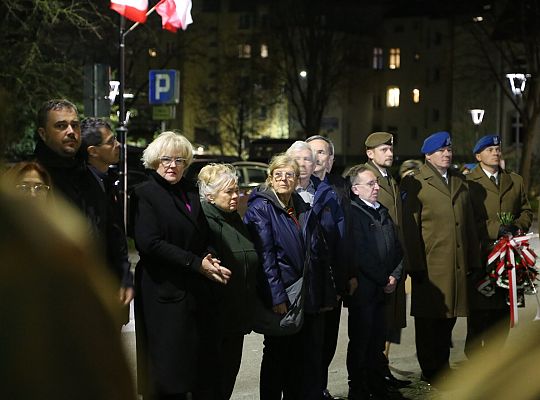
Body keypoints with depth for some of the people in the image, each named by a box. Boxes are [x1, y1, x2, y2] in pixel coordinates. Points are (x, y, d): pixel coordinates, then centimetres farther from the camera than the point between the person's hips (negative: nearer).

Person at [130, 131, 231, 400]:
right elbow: (149, 243, -14)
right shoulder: (145, 194, -3)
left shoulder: (192, 193, 16)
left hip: (200, 294, 6)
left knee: (205, 373, 5)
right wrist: (197, 263, -16)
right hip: (165, 293, -6)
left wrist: (210, 258, 1)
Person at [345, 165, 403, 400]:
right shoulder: (351, 214, -10)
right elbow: (361, 256, -16)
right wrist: (384, 281, -10)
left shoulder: (383, 213, 16)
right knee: (360, 343, 1)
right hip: (362, 290, -7)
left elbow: (397, 249, 16)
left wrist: (395, 276, 1)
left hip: (384, 290, 7)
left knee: (377, 341, 11)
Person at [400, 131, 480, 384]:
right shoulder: (414, 184, -3)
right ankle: (430, 372, 12)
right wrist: (415, 265, -13)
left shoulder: (460, 183, 17)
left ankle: (443, 368, 23)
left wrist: (473, 259, 11)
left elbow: (469, 223, 18)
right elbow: (409, 227, -8)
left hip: (457, 264, 6)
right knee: (428, 320, 2)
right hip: (429, 264, -6)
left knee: (449, 317, 12)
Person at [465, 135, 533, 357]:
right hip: (480, 254, -5)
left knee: (502, 311, 6)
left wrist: (518, 227, 0)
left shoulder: (515, 181, 17)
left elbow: (526, 211, 20)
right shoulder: (468, 182, -2)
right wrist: (497, 229, -14)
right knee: (478, 311, -1)